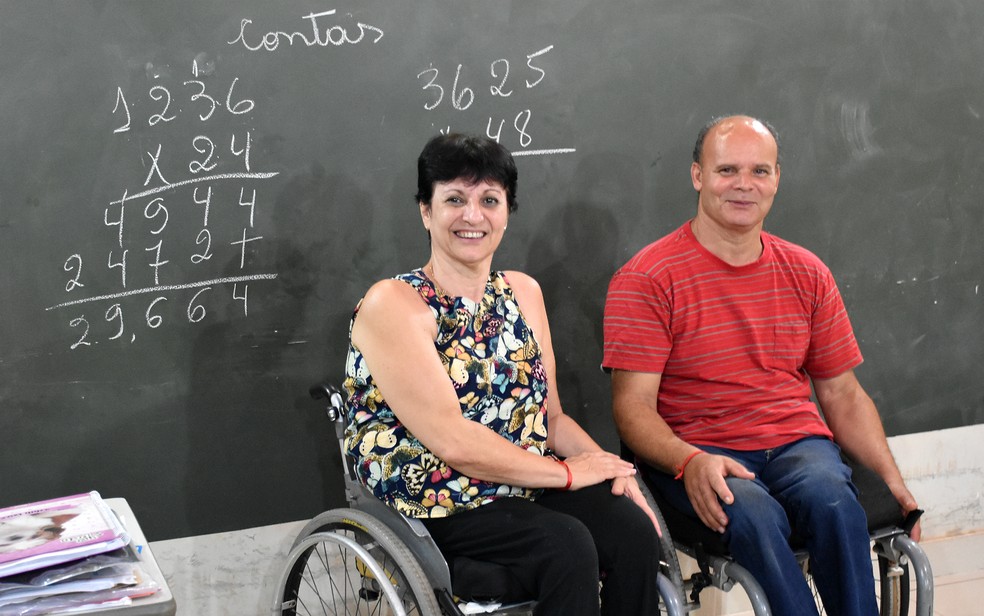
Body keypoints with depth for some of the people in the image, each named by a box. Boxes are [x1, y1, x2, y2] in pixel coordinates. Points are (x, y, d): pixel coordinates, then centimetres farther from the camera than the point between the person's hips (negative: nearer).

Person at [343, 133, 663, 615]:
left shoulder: (523, 292, 12)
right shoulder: (392, 304, -10)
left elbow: (551, 416, 13)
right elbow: (451, 440, -17)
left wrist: (605, 465, -6)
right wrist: (566, 472, -12)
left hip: (526, 488, 6)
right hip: (433, 506, -6)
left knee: (632, 528, -21)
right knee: (566, 546, -29)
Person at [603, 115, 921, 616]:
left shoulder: (806, 274, 13)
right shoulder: (647, 279, -2)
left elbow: (842, 394, 17)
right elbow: (633, 406, -7)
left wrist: (891, 476, 2)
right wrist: (689, 461, -27)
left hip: (797, 443, 4)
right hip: (695, 454, -3)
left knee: (831, 496, -31)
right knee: (754, 513, -35)